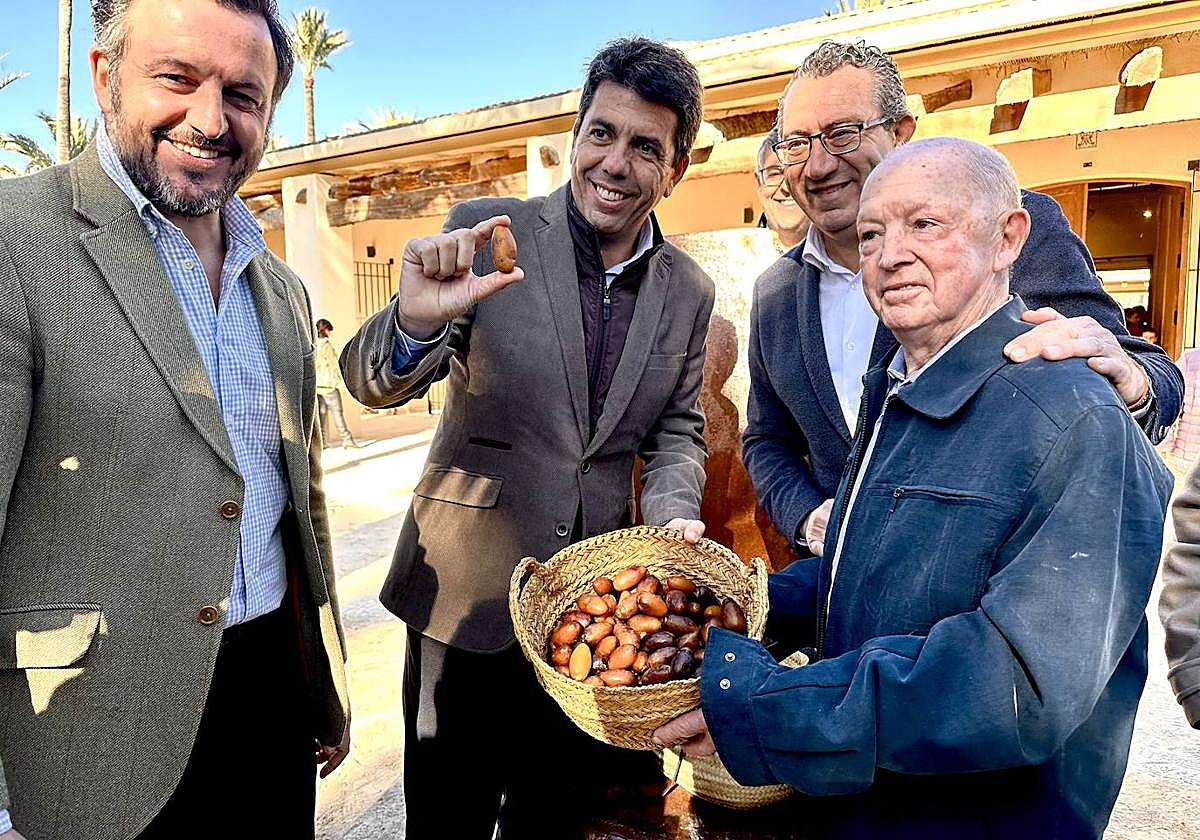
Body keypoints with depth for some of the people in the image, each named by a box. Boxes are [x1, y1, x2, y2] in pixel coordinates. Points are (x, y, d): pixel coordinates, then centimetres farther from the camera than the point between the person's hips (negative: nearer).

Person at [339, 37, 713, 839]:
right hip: (469, 592, -2)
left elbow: (676, 432, 8)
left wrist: (674, 515, -12)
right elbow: (371, 383, -13)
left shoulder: (689, 291, 2)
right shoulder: (488, 232, -9)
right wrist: (417, 320, -35)